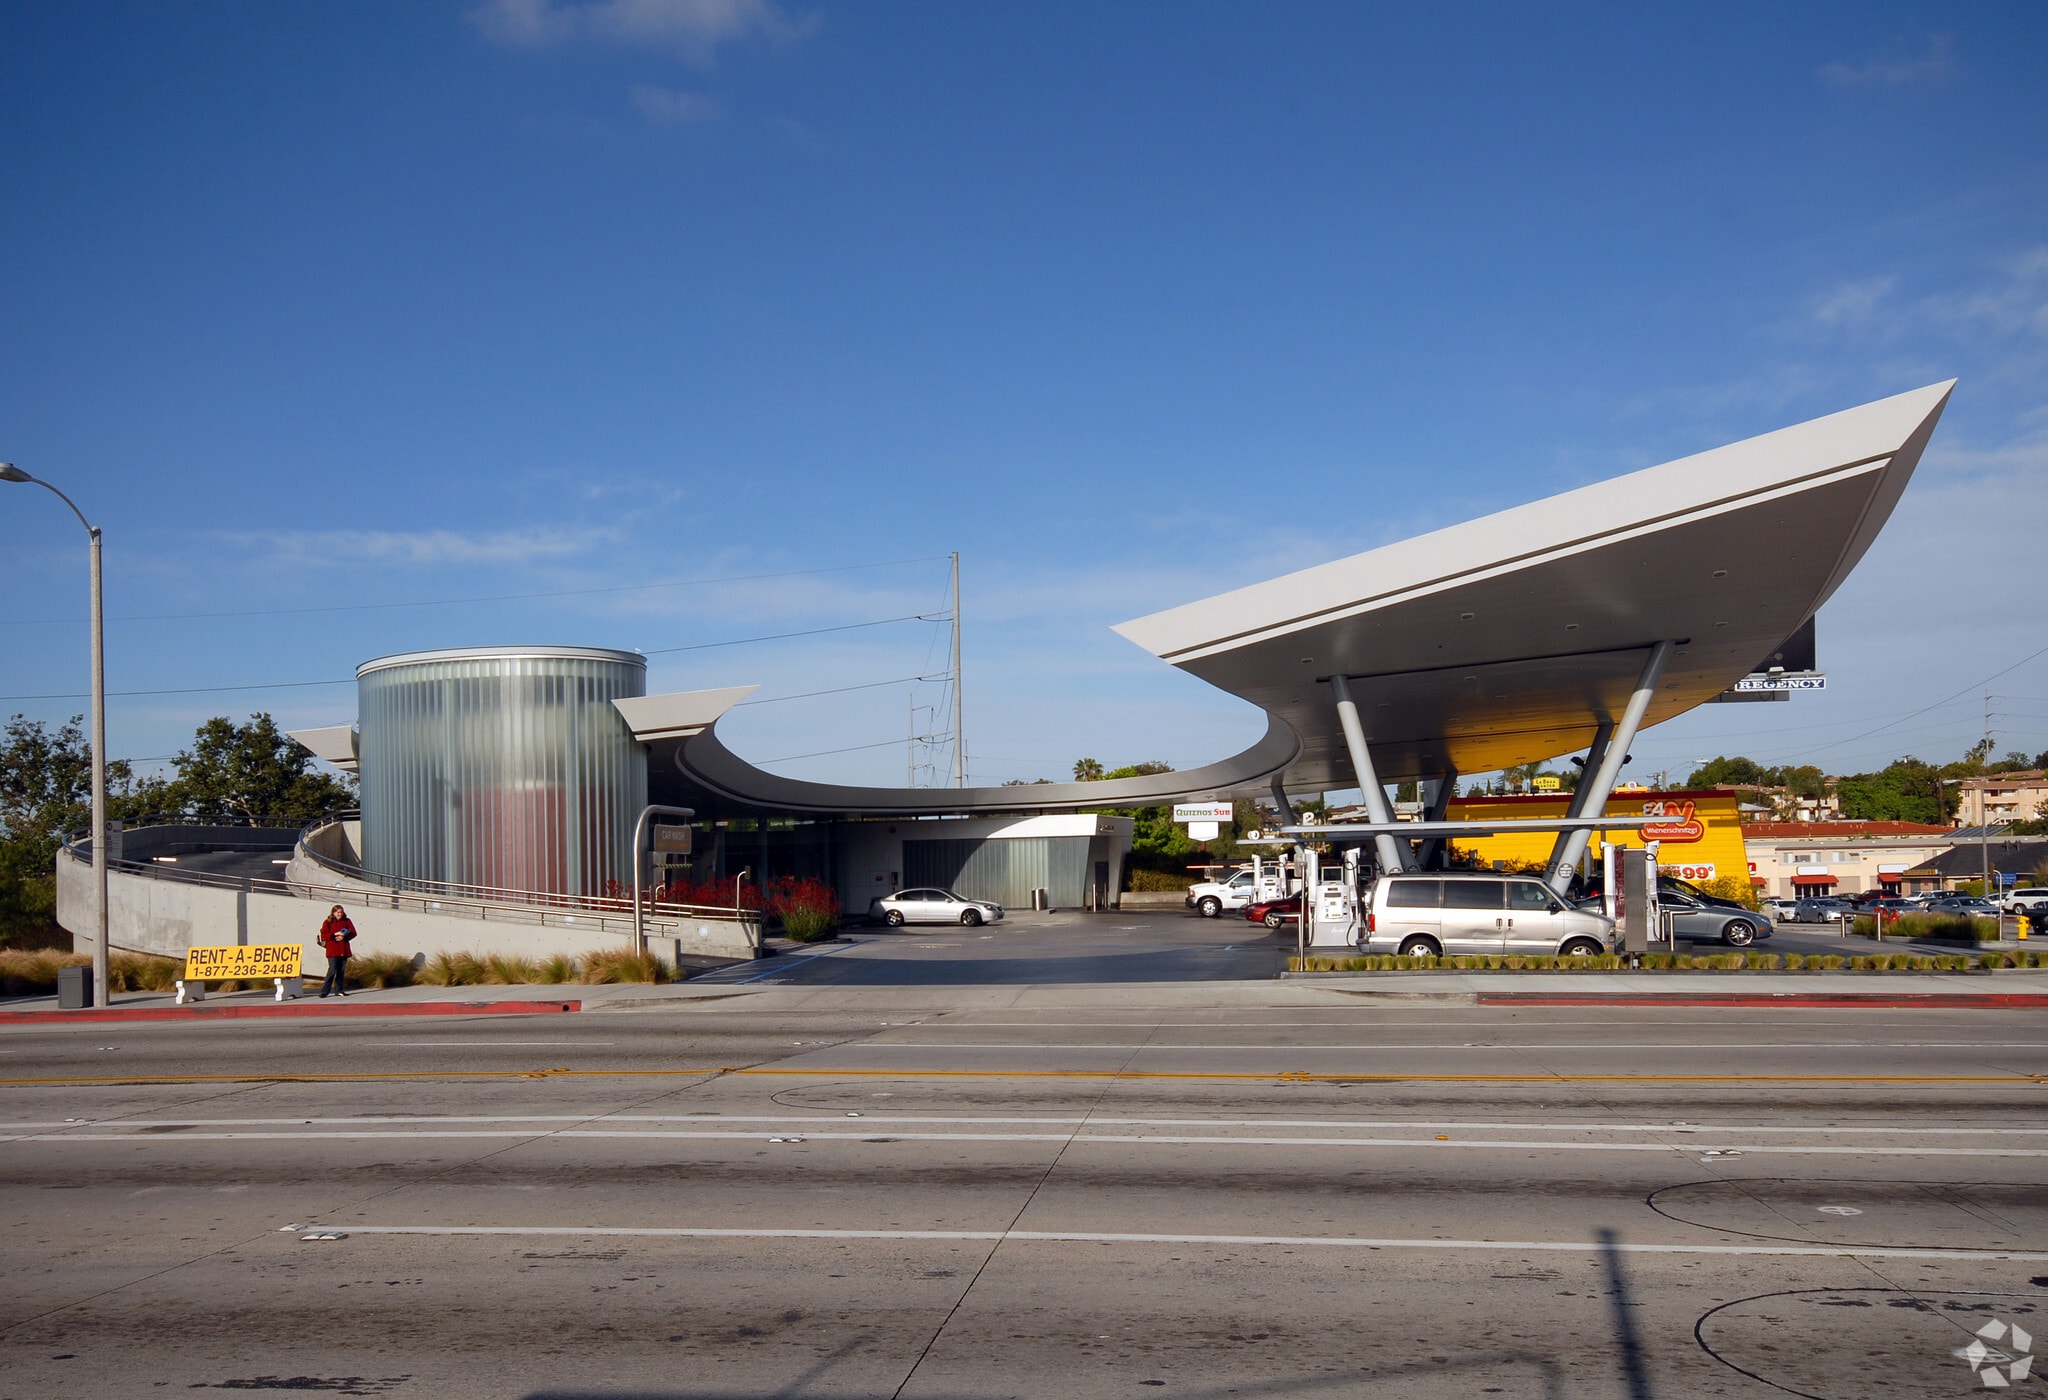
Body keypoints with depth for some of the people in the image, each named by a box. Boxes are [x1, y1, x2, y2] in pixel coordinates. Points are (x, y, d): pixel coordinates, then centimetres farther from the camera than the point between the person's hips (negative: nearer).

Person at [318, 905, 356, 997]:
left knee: (341, 970, 5)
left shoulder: (346, 921, 12)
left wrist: (344, 937, -11)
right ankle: (324, 991, -10)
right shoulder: (328, 922, 4)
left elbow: (353, 933, 6)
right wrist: (335, 935, -16)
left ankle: (339, 990, 11)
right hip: (332, 950, -4)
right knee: (332, 969, -13)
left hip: (344, 950, 4)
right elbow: (323, 935, -5)